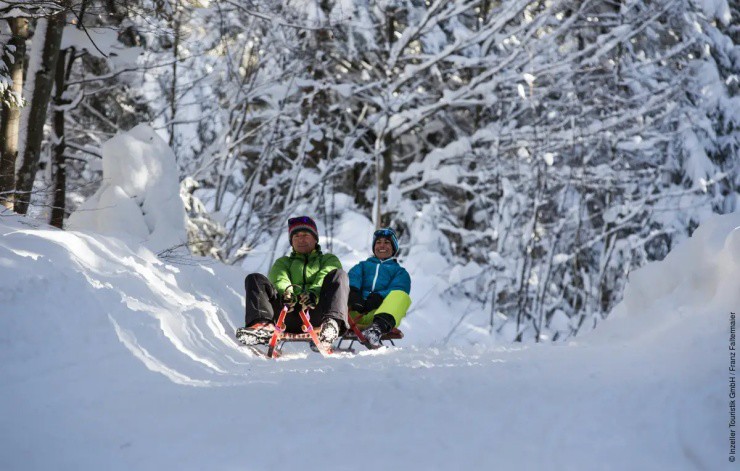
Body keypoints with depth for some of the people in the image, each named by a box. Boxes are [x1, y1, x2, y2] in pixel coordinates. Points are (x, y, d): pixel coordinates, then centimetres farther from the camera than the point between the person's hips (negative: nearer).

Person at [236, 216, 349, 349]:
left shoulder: (329, 260, 30)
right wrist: (286, 291, -17)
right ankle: (264, 325, -42)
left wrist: (314, 293, -20)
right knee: (254, 279, -13)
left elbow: (324, 279, 5)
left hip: (316, 312, -1)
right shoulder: (283, 262, 35)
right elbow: (279, 278, 10)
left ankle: (331, 323, -50)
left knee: (338, 275, -23)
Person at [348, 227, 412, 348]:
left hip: (380, 312, -2)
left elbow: (397, 290, 7)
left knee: (401, 296, -32)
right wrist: (353, 293, -14)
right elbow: (353, 278, 12)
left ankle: (377, 329, -58)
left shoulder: (400, 272, 31)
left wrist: (378, 297, -16)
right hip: (355, 312, 2)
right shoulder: (363, 266, 36)